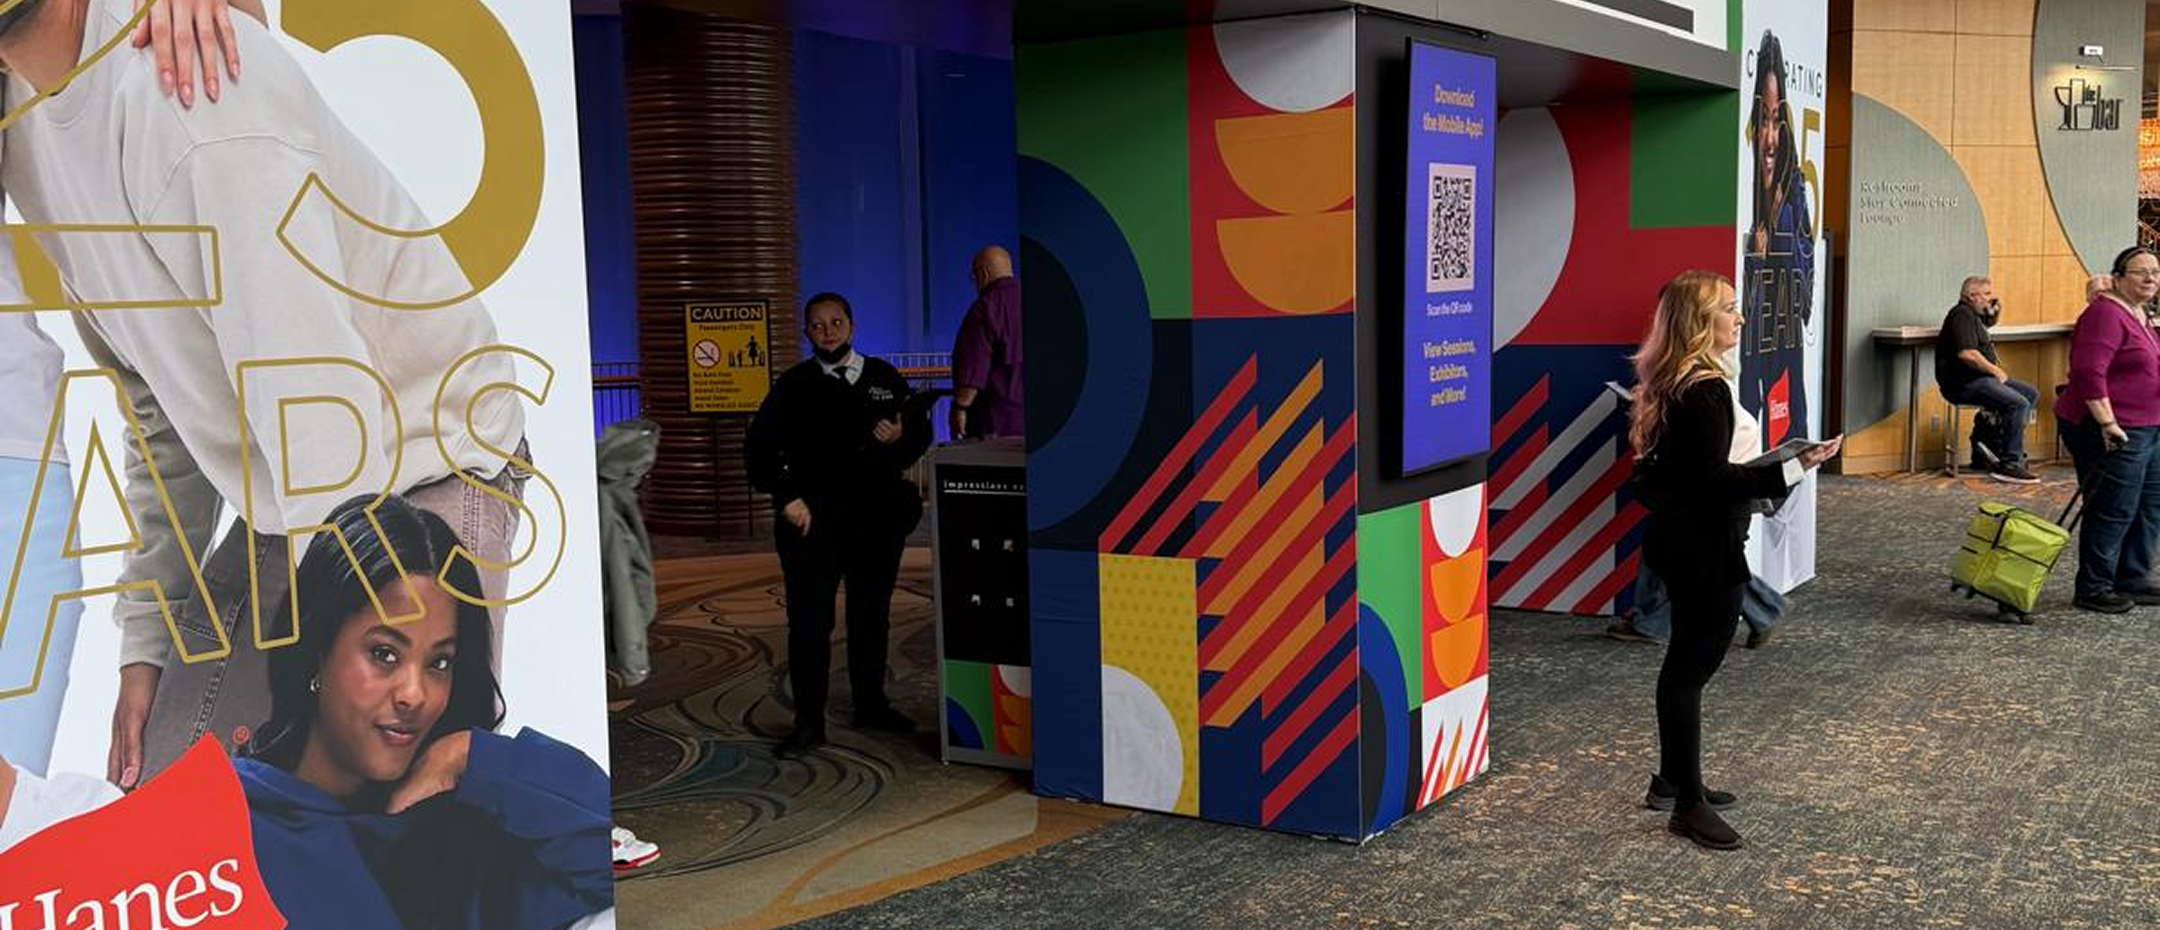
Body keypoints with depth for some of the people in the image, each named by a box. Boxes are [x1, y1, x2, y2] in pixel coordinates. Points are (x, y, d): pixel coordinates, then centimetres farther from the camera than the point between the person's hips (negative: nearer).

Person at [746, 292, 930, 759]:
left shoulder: (884, 378, 10)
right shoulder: (793, 386, 3)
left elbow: (920, 433, 15)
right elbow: (759, 449, 0)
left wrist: (900, 439, -8)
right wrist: (787, 497, -9)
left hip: (876, 515, 3)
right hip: (812, 519, -3)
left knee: (871, 614, 13)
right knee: (809, 621, -4)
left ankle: (871, 704, 28)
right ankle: (809, 722, 5)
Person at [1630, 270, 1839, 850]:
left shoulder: (1668, 385, 9)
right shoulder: (1707, 391, -20)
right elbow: (1715, 480, -25)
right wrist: (1794, 468, -27)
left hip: (1676, 537, 10)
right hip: (1705, 547, -10)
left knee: (1686, 661, 18)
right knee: (1694, 665, -3)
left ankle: (1673, 780, 30)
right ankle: (1688, 803, 4)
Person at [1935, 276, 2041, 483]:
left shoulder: (1973, 314, 21)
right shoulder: (1962, 315, -13)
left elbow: (1990, 322, 45)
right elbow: (1966, 353, -25)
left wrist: (1997, 309, 22)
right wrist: (1995, 370, -14)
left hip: (1981, 378, 11)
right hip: (1964, 383, -11)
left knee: (2031, 394, 10)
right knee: (2018, 404, -23)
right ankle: (2008, 464, -20)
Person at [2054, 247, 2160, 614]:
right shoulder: (2106, 314, -17)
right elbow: (2088, 373, -26)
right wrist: (2108, 423, -26)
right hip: (2114, 433, -10)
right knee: (2112, 512, -4)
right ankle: (2092, 590, 6)